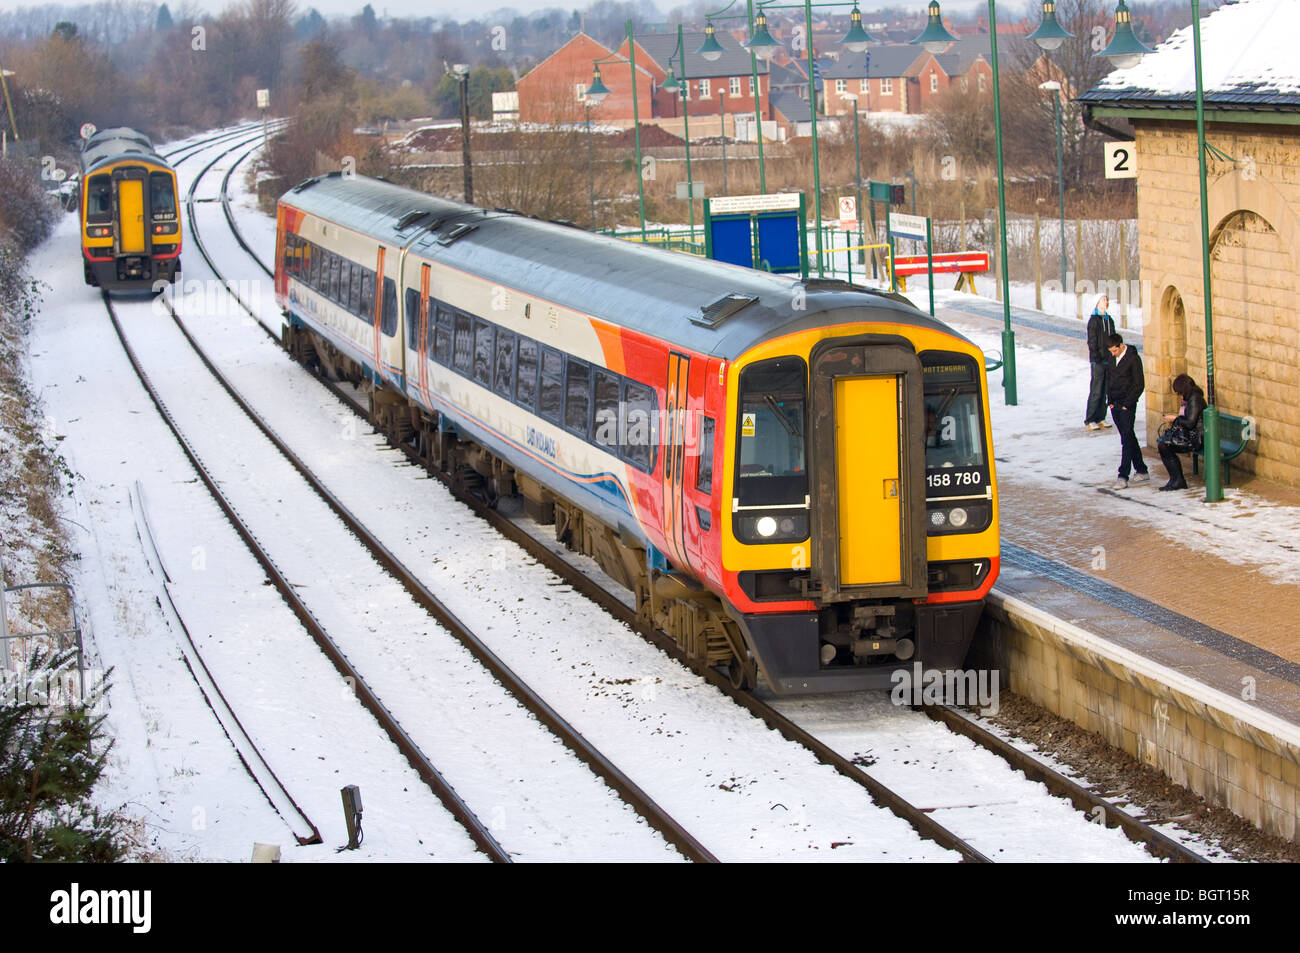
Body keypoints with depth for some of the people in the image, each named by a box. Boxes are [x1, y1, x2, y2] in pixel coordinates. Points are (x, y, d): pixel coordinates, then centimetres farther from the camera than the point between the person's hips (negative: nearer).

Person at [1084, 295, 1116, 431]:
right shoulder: (1093, 320, -7)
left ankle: (1100, 418, 16)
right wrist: (1096, 357, -17)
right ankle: (1089, 420, -3)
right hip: (1098, 361, -7)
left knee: (1104, 390, 9)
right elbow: (1092, 341, -11)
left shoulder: (1110, 320, 14)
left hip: (1108, 360, 7)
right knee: (1096, 391, -7)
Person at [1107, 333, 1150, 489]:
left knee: (1126, 439, -11)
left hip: (1127, 405, -7)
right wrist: (1110, 400, 9)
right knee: (1129, 438, 12)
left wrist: (1127, 404, -12)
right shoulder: (1111, 358, 9)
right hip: (1115, 405, 7)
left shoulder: (1133, 358, -10)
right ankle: (1142, 471, 21)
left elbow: (1139, 385, -10)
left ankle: (1123, 476, -15)